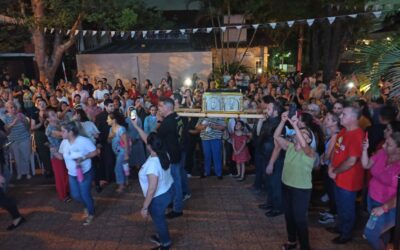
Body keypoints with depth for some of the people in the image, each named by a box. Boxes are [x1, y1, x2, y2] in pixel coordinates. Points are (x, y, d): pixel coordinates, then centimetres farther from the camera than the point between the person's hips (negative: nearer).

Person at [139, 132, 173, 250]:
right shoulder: (164, 154, -13)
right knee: (159, 218, 31)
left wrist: (145, 207, -20)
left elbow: (152, 189, -32)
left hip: (158, 197, -8)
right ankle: (162, 237, 54)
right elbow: (147, 139, 2)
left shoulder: (152, 164, -37)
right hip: (167, 190, 8)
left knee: (158, 220, 19)